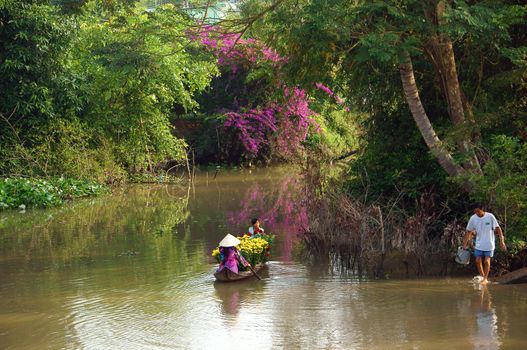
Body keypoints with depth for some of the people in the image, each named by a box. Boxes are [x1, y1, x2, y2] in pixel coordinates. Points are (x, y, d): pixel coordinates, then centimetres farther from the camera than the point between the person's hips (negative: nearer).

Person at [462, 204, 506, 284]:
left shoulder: (490, 217, -13)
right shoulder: (473, 218, -4)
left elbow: (498, 228, -8)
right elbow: (469, 232, 5)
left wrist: (502, 241, -12)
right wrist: (465, 244, 4)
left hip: (489, 244, -3)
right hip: (479, 245, 3)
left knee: (487, 261, -4)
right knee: (478, 261, 0)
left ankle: (485, 279, 10)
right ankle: (482, 277, 19)